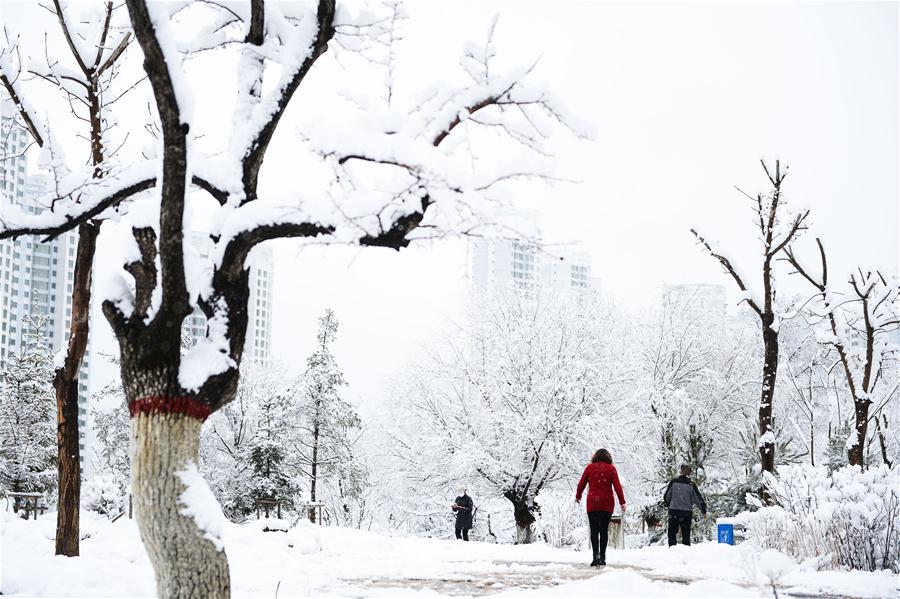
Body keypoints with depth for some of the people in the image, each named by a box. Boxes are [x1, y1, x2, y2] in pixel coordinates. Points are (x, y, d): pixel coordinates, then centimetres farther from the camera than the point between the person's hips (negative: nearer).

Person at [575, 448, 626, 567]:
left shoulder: (590, 467, 3)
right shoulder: (611, 468, 2)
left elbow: (581, 483, 7)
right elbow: (617, 486, -4)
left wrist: (578, 496, 24)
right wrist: (622, 502, -2)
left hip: (592, 503, -1)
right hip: (607, 504, 1)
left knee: (594, 530, -1)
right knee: (604, 530, 8)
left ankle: (596, 554, -19)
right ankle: (602, 557, 8)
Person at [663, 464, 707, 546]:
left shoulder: (673, 482, -2)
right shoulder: (691, 485, -4)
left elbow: (666, 496, 5)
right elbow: (698, 498, 2)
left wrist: (668, 505, 24)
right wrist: (704, 510, 15)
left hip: (673, 512, 0)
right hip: (686, 512, 0)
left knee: (672, 533, 9)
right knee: (686, 535, 8)